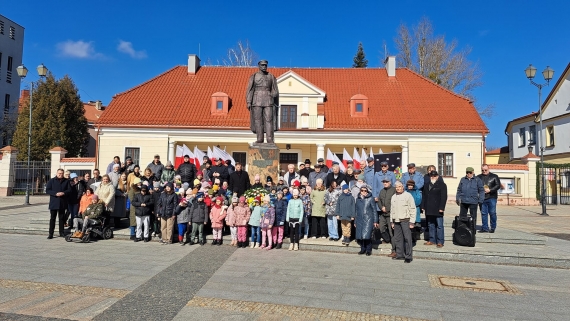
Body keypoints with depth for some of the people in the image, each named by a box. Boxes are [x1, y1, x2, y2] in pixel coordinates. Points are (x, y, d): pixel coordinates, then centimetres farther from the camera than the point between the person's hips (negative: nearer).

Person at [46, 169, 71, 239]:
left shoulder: (66, 181, 8)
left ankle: (61, 233, 17)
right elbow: (47, 190, -3)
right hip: (53, 203, -2)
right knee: (52, 218, 0)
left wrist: (63, 193, -15)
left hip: (62, 203, 2)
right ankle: (50, 234, 5)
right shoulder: (51, 181, 4)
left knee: (62, 218, 9)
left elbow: (69, 190, 4)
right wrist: (56, 194, -17)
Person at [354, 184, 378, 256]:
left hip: (368, 219, -4)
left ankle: (368, 250, 4)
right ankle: (363, 249, 18)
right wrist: (355, 221, 16)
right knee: (360, 235, 3)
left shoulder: (370, 199, 0)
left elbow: (374, 210, 1)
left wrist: (375, 221, -2)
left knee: (367, 235, -11)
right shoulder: (358, 199, 11)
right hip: (359, 220, 4)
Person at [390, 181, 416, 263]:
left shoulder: (408, 195, -3)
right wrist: (392, 222, 18)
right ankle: (400, 255, 19)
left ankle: (408, 256, -2)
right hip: (396, 221, 6)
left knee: (407, 238, -7)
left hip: (405, 220, -6)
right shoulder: (393, 197, 15)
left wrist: (412, 222, -10)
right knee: (397, 238, 9)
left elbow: (412, 209, -5)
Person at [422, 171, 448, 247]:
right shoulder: (427, 185, 16)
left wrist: (441, 208, -15)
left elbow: (444, 197, -9)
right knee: (430, 225, 12)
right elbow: (424, 197, 19)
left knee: (439, 225, -3)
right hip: (429, 210, 6)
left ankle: (440, 241, 2)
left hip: (438, 209, -6)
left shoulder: (442, 185, -3)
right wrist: (423, 206, 12)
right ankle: (432, 240, 20)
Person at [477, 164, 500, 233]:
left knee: (492, 213, 0)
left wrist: (490, 190, -13)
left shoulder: (494, 176, 7)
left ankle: (493, 228, 11)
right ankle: (485, 228, 10)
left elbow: (498, 185, -1)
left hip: (491, 198, -2)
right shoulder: (478, 177, 13)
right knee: (483, 213, 4)